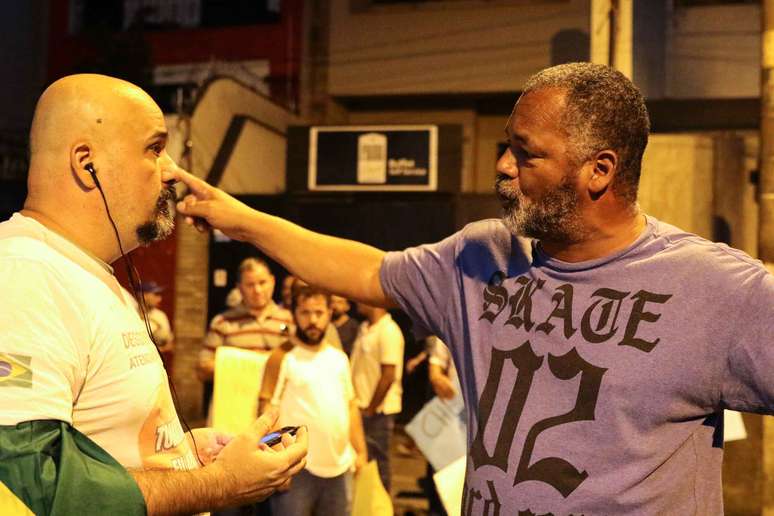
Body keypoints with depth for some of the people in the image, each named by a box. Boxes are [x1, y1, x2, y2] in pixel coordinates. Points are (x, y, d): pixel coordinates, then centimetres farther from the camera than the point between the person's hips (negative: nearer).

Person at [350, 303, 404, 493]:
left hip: (378, 409, -8)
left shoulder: (389, 331, -16)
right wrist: (359, 406, 10)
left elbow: (388, 376, -19)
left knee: (377, 462, 2)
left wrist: (370, 410, -14)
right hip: (363, 407, 8)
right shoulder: (364, 328, 10)